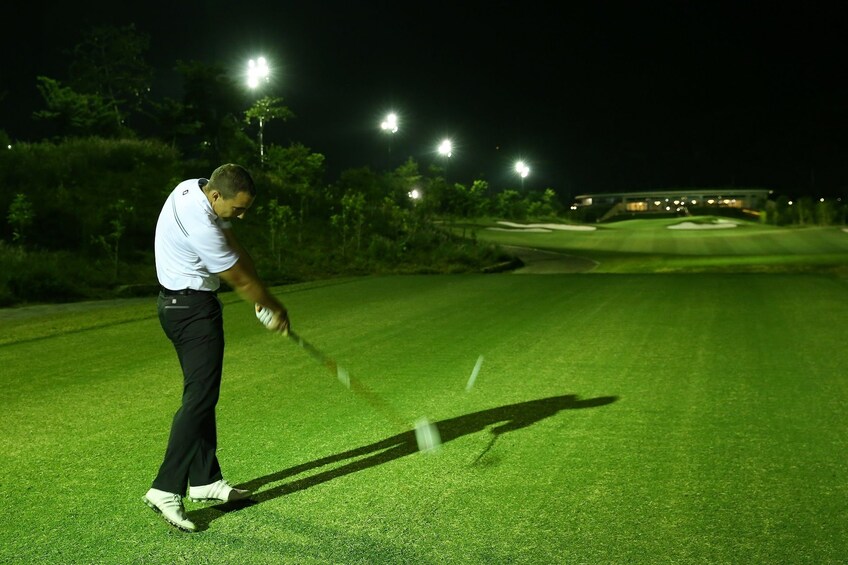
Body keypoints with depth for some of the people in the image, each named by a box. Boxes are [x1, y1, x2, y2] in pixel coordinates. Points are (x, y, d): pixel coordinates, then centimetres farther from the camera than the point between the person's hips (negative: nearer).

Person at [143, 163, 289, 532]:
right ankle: (166, 490, -11)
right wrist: (274, 308, 1)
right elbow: (240, 280, -15)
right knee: (199, 398, -12)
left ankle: (205, 481, 20)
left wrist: (262, 297, 0)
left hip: (180, 304, 11)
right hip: (193, 308, -11)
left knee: (202, 396, 13)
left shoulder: (197, 187, 1)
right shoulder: (200, 225, -28)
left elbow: (231, 244, 7)